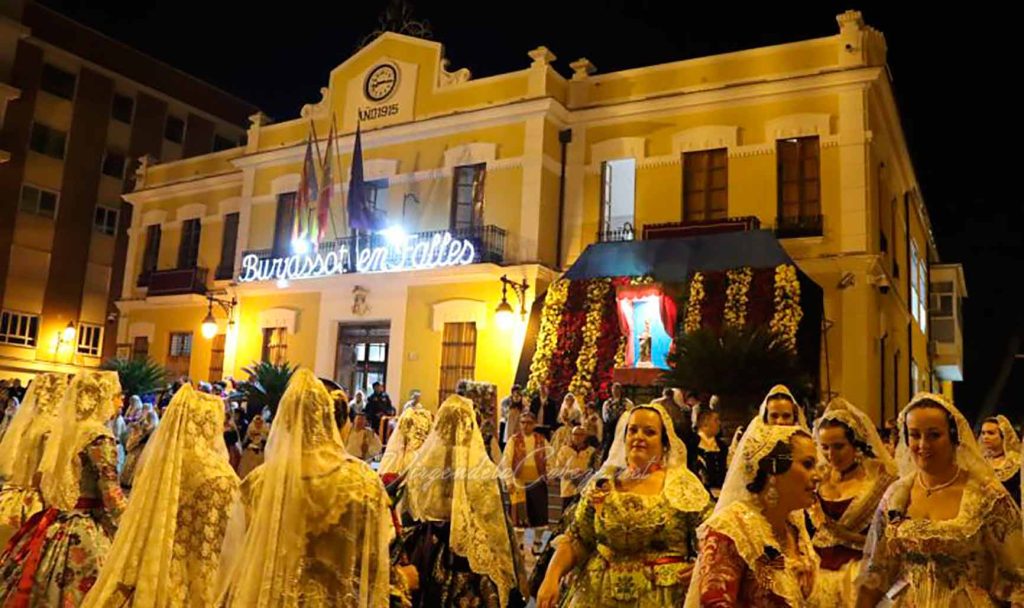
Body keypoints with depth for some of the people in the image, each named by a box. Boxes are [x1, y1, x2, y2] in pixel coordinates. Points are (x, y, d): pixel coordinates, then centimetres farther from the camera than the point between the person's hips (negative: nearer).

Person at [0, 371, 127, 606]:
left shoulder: (65, 429, 9)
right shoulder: (99, 436, -16)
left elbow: (48, 481, 17)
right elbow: (111, 493, -19)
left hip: (55, 525, 9)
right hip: (84, 531, -9)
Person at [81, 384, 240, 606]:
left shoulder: (154, 459, -2)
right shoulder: (217, 476, -20)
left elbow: (136, 527, 7)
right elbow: (219, 548, -16)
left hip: (146, 575, 6)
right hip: (188, 587, -6)